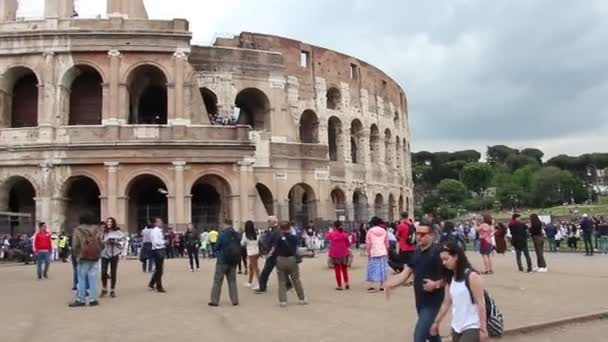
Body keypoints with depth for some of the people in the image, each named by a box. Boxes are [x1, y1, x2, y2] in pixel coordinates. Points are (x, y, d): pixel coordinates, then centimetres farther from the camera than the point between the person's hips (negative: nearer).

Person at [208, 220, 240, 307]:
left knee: (217, 281, 4)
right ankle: (235, 300, 10)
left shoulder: (222, 234, -13)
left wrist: (217, 254, 13)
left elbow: (216, 247, -7)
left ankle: (214, 300, 4)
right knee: (232, 281, 13)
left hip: (222, 261, -4)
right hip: (233, 262, 4)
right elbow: (239, 248, 5)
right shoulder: (237, 235, 1)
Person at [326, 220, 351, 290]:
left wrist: (330, 231, 28)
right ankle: (347, 283, 8)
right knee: (344, 269, 18)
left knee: (337, 270, 8)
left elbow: (327, 236, 13)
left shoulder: (332, 234, -10)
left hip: (335, 254, -1)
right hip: (344, 254, 1)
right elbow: (348, 244, -1)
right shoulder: (345, 234, -10)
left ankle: (339, 285, 8)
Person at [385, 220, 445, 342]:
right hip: (420, 301, 8)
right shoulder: (416, 252, 8)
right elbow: (405, 274, 5)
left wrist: (436, 284, -29)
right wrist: (390, 284, -10)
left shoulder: (438, 251, -16)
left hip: (433, 302, -8)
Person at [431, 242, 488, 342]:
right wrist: (437, 322, 16)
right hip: (457, 327, 8)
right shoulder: (450, 278, 8)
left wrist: (483, 329, -16)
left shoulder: (472, 276, -14)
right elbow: (446, 303, 14)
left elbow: (481, 303, -15)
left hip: (472, 327, -8)